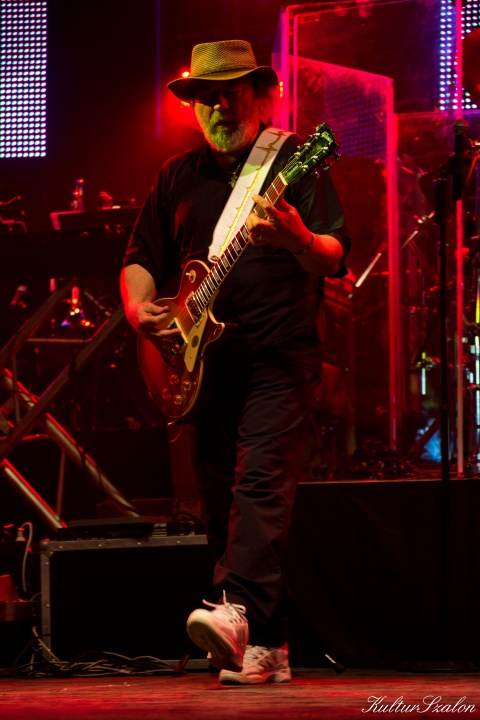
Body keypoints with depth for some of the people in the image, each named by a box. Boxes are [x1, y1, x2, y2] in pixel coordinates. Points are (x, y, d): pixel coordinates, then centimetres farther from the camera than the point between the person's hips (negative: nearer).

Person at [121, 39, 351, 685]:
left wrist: (298, 240, -30)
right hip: (205, 363, 6)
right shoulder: (179, 177, 16)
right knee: (221, 503, 4)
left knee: (261, 481, -21)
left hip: (280, 358, -5)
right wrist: (138, 307, -1)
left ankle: (239, 611, -36)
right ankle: (267, 645, 8)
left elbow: (338, 260, -8)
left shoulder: (294, 163, 2)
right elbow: (142, 256, 20)